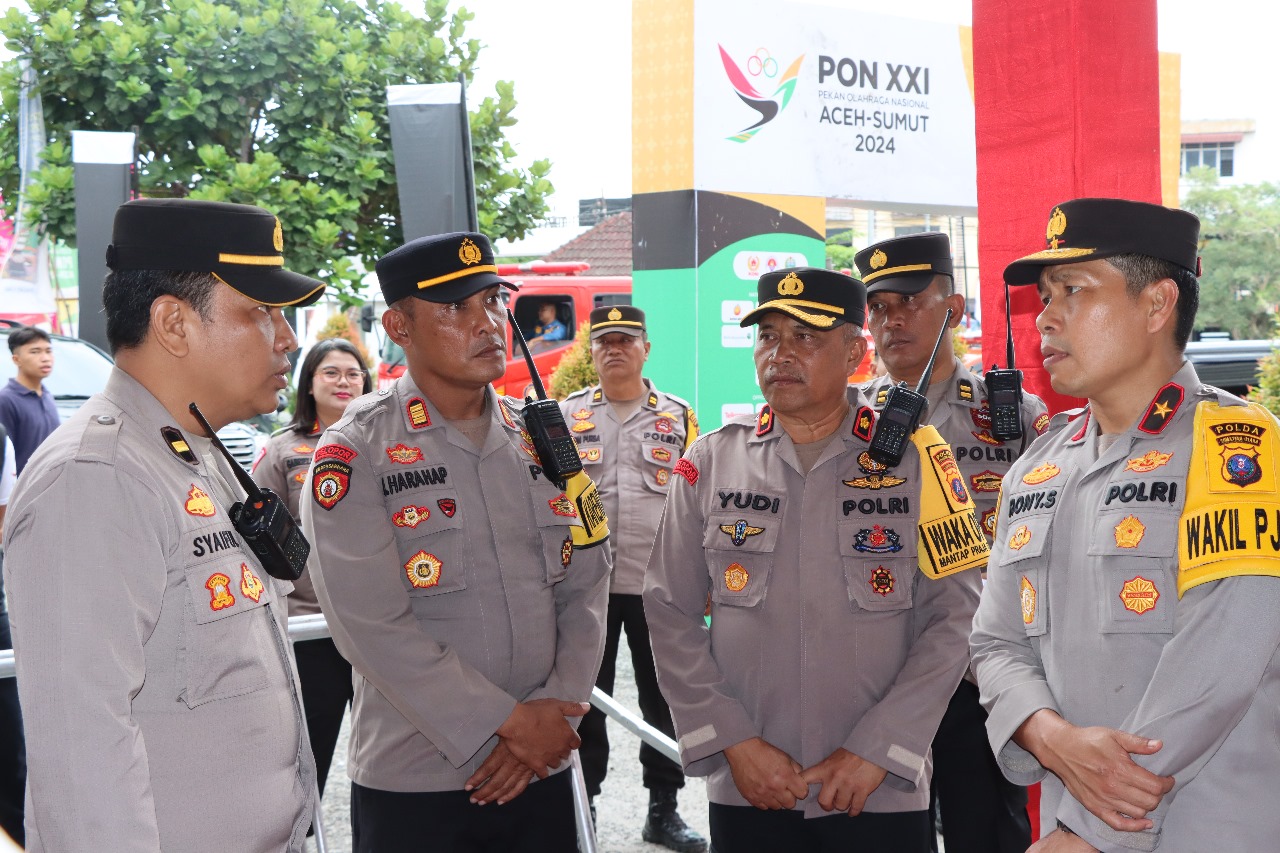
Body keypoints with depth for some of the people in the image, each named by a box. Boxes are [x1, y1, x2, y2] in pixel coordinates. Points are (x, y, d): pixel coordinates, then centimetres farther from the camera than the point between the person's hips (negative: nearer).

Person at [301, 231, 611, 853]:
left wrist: (551, 715, -8)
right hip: (411, 786, -4)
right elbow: (373, 626, -16)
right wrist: (509, 723, -15)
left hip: (543, 770, 4)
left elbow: (586, 589, 6)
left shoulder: (544, 438, 8)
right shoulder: (354, 455, -8)